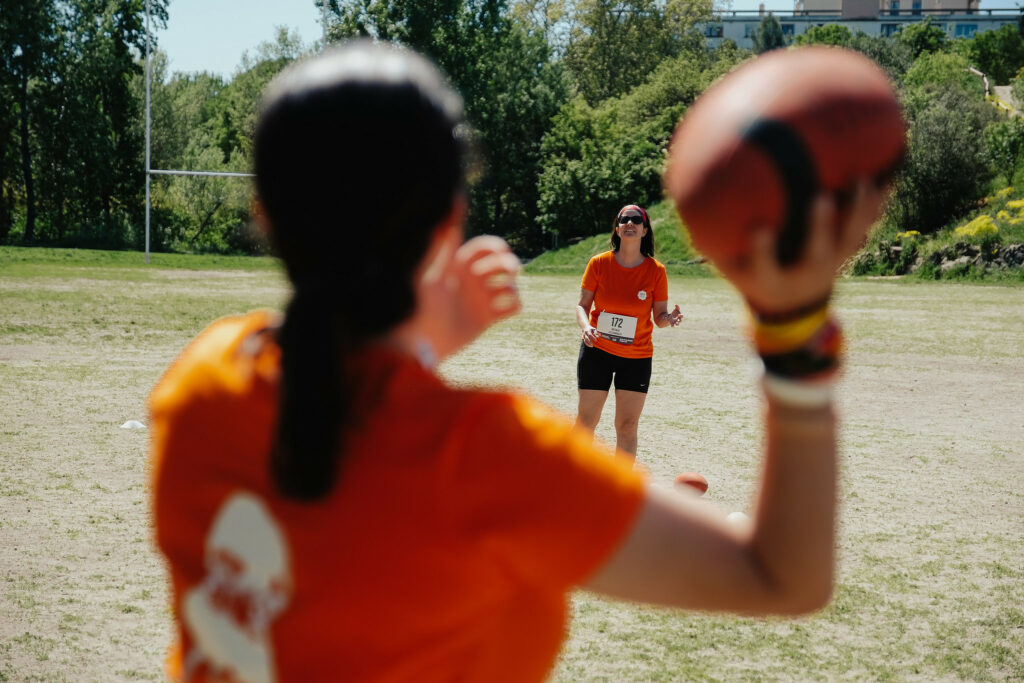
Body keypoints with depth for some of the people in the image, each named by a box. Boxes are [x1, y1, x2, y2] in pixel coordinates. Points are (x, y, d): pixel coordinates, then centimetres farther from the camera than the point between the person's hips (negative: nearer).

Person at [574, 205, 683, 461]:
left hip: (637, 357, 0)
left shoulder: (656, 271, -5)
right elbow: (582, 305, 0)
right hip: (597, 351, 0)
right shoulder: (599, 263, -5)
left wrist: (669, 318, -23)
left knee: (627, 426, 1)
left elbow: (659, 317, 0)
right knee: (586, 421, 1)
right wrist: (586, 326, -21)